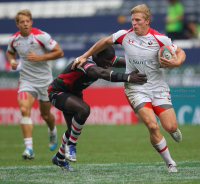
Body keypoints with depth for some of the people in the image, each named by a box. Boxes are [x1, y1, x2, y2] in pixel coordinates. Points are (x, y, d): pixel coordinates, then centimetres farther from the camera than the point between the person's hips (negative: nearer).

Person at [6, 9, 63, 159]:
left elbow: (59, 52, -11)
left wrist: (40, 57, -21)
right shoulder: (14, 39, -1)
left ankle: (53, 132, 48)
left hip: (44, 80, -2)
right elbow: (10, 52, 21)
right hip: (26, 80, 2)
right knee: (24, 109, -21)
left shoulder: (41, 36, -14)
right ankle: (29, 148, -24)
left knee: (45, 115, 11)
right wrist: (12, 61, -2)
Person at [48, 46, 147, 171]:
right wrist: (127, 78, -67)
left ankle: (59, 158, 40)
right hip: (57, 93, -9)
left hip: (74, 93, 9)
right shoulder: (86, 63, -39)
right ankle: (71, 145, -15)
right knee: (84, 109, -34)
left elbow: (126, 62, -15)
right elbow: (103, 73, -57)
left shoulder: (105, 60, -12)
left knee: (73, 130, 15)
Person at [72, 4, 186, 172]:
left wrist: (175, 63, -20)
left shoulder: (159, 39, -10)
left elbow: (180, 53, 2)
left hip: (158, 87, 0)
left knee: (171, 127, -8)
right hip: (136, 88, 0)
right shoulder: (125, 35, -5)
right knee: (152, 126, -20)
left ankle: (174, 131, 35)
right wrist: (85, 56, 19)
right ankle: (170, 163, -4)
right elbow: (105, 42, 14)